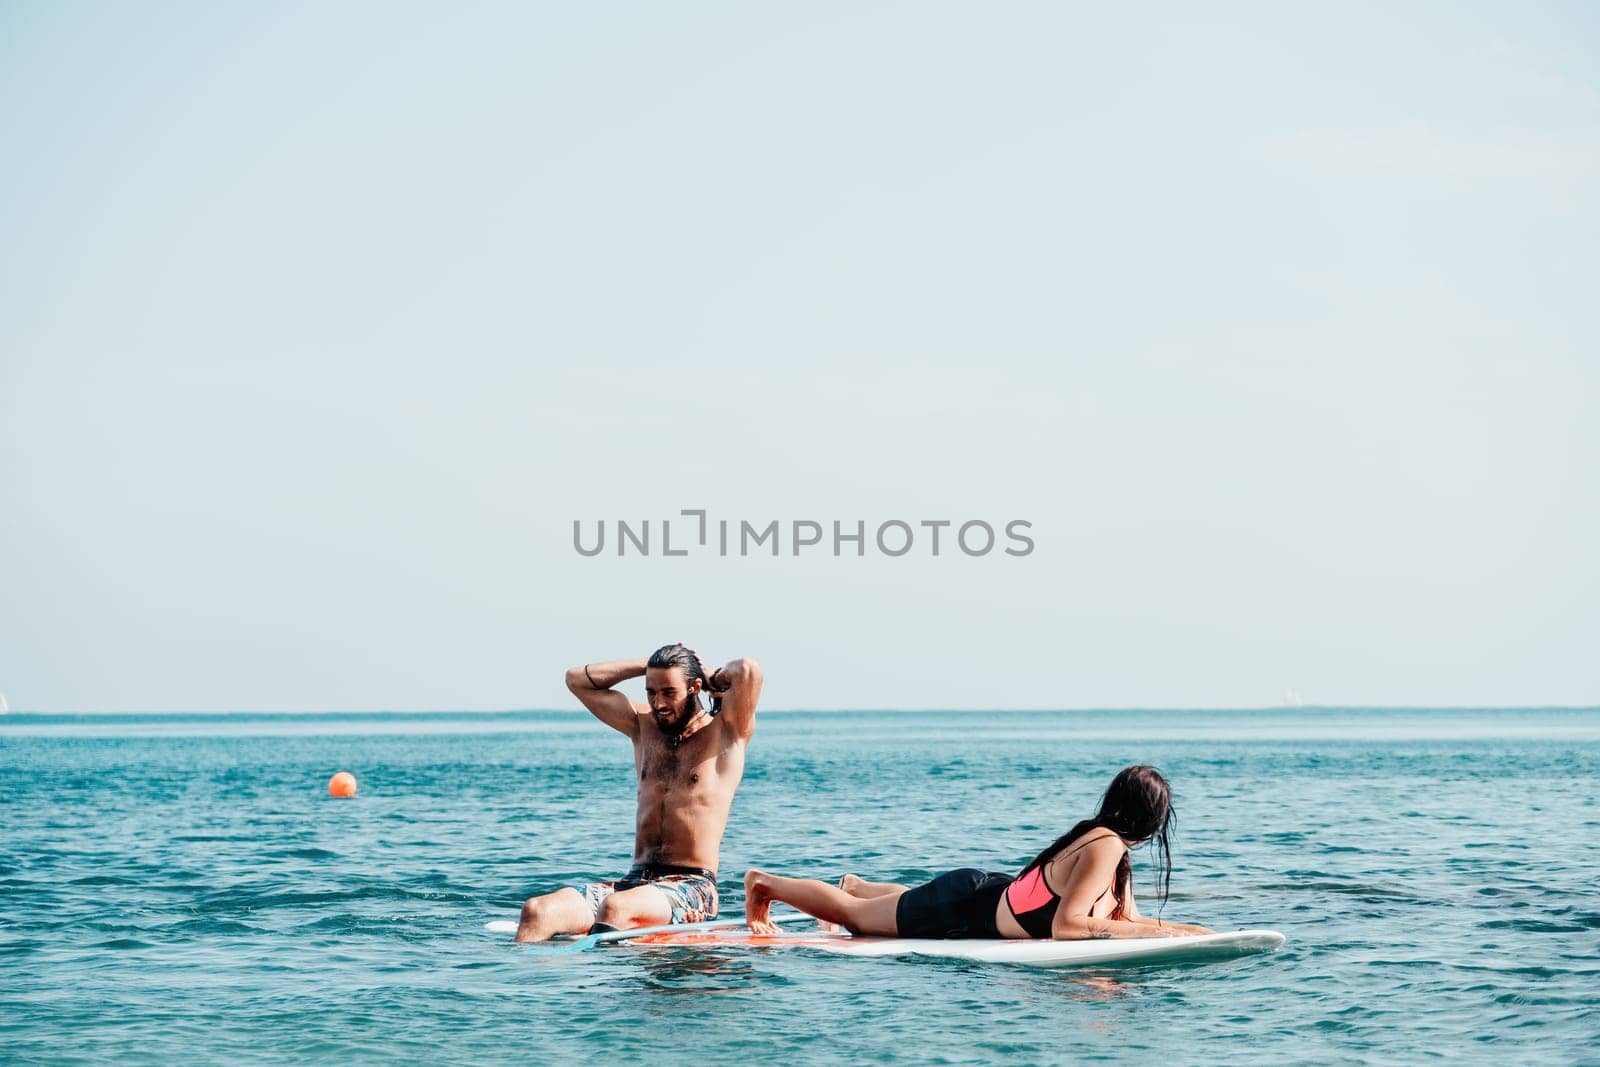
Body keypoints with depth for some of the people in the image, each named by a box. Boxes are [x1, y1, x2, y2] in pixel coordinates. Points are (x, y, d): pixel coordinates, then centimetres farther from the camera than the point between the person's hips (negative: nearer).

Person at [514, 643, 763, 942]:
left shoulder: (725, 730, 3)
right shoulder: (643, 725, 18)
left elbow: (748, 671, -15)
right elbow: (577, 679, 22)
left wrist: (713, 678, 7)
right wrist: (649, 666, 17)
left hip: (693, 886, -5)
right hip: (636, 880, 5)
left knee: (615, 907, -38)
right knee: (537, 910, -21)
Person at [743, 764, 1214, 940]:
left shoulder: (1114, 851, -4)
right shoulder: (1105, 846, -31)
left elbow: (1126, 919, 1)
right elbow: (1065, 926, -40)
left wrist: (1183, 928, -14)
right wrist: (1154, 931, -36)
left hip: (988, 891, 7)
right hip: (963, 909, -7)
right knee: (851, 915, 15)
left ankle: (855, 885, 63)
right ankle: (764, 883, 34)